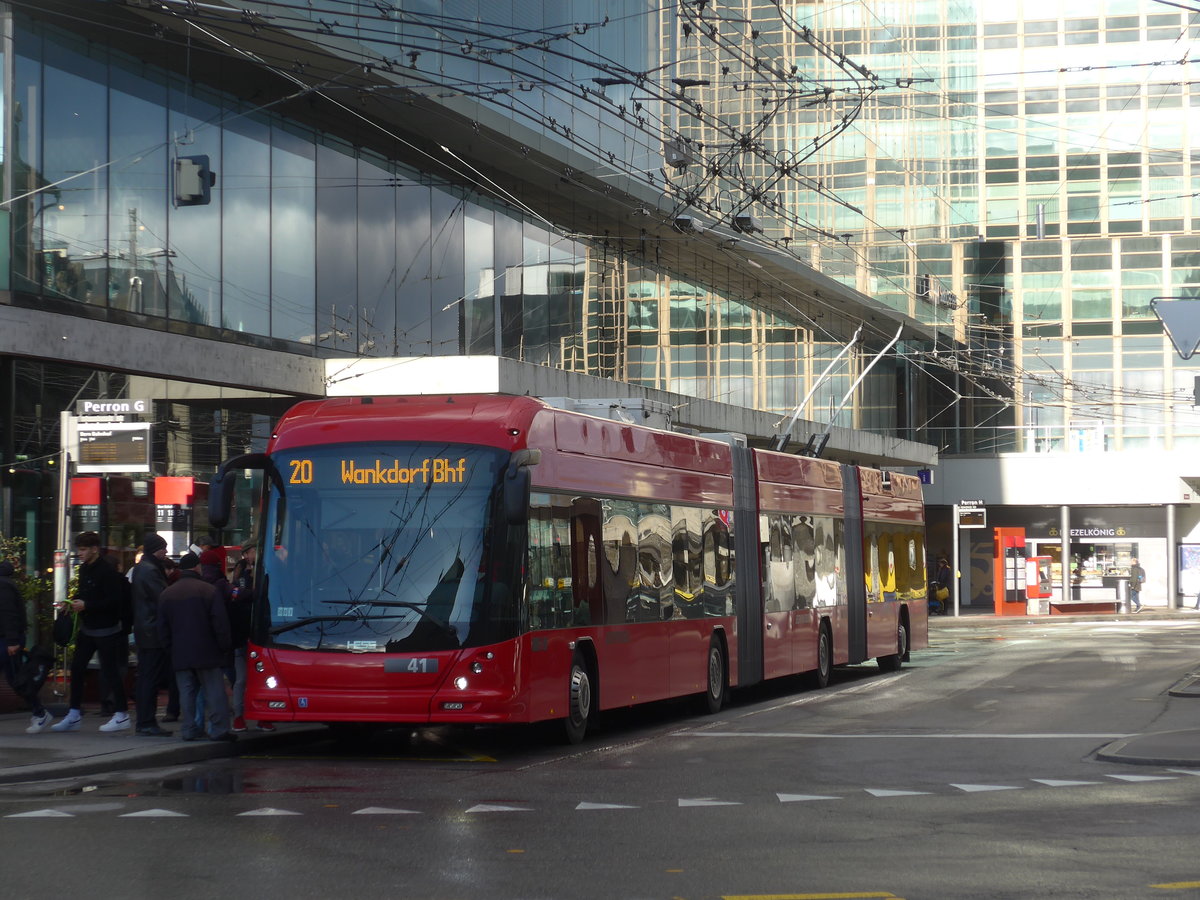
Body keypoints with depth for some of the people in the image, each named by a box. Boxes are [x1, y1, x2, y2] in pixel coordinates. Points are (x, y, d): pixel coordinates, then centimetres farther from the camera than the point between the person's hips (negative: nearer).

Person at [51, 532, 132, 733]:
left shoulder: (107, 571, -17)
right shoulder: (84, 569, 10)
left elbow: (114, 601, -22)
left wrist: (86, 605, -24)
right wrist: (74, 601, 1)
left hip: (106, 630, -9)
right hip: (88, 629, 9)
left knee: (110, 671, -3)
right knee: (77, 668, 7)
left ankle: (122, 715, 6)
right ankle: (73, 716, 13)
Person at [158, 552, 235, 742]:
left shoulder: (167, 594, 8)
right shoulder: (208, 590, -8)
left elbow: (162, 628, 12)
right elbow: (220, 622, -10)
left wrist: (170, 649, 18)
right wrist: (224, 646, -1)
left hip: (180, 655, 4)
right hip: (207, 653, -4)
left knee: (186, 692, 8)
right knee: (214, 691, -1)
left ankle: (188, 729, 5)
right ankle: (219, 729, -4)